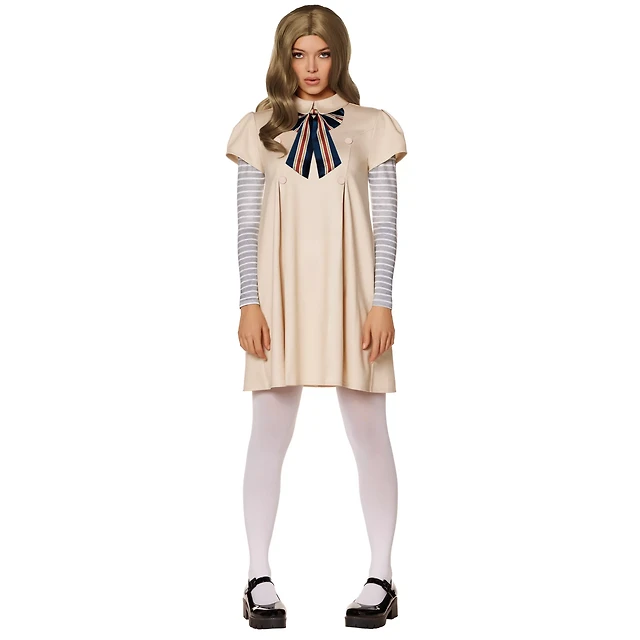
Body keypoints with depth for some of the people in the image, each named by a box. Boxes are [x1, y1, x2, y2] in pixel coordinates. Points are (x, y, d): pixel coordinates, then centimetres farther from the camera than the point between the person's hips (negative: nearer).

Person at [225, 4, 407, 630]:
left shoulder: (371, 126, 5)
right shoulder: (261, 128, 7)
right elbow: (248, 223, 5)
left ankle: (380, 578, 12)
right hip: (281, 295, 1)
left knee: (369, 433, 2)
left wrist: (381, 303, -5)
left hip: (350, 295, 0)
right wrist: (249, 303, -3)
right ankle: (259, 581, 11)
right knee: (269, 433, 2)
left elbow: (385, 222, 3)